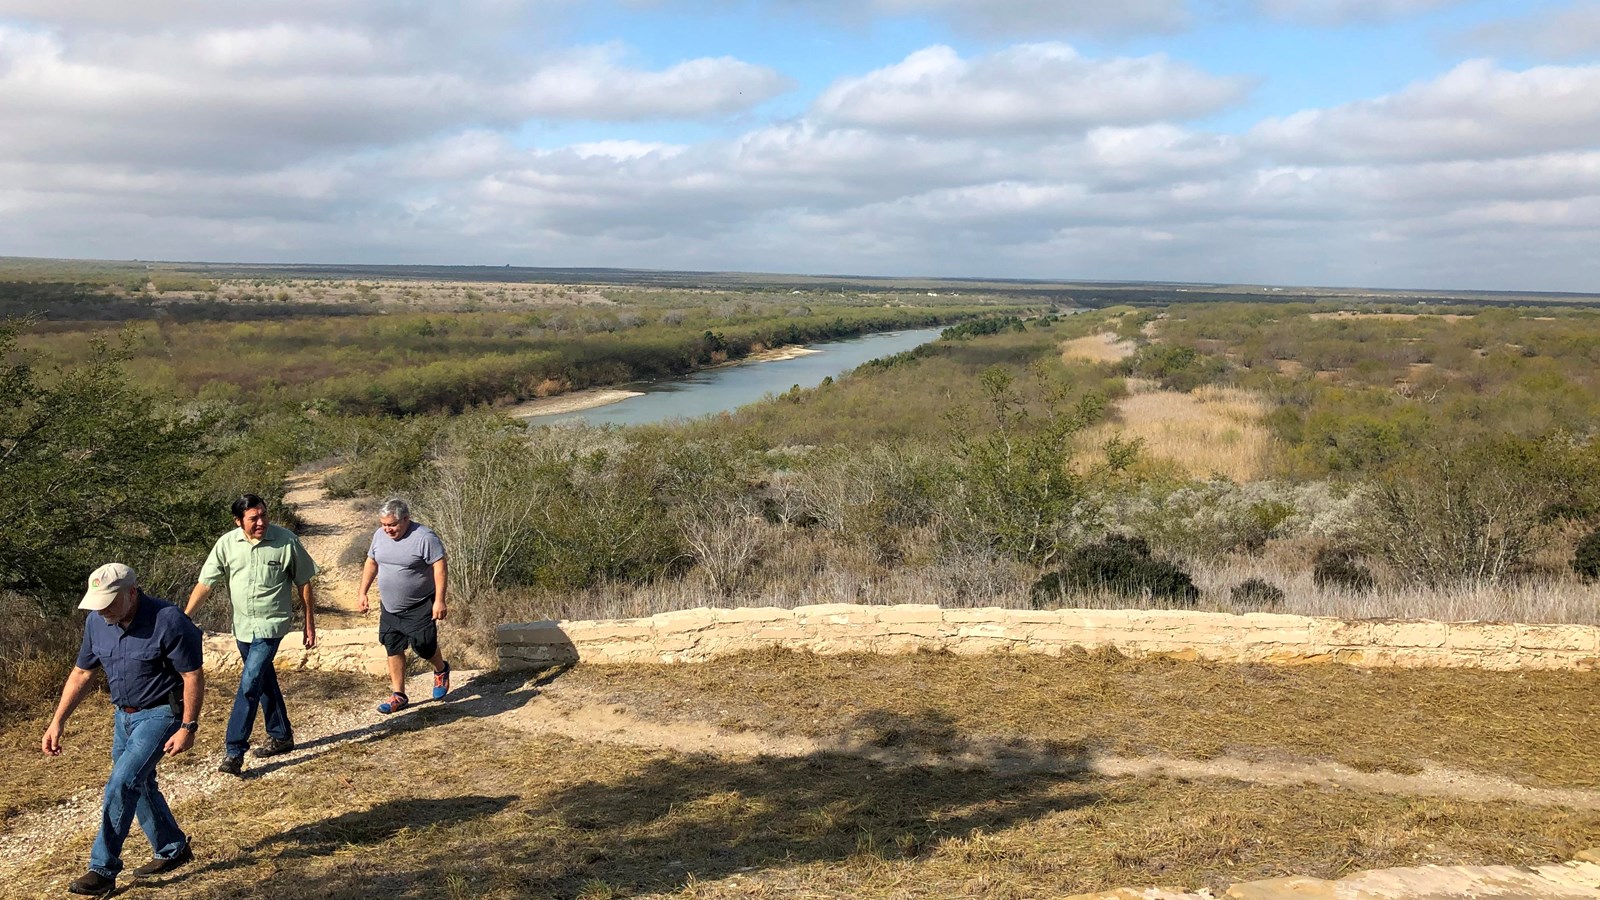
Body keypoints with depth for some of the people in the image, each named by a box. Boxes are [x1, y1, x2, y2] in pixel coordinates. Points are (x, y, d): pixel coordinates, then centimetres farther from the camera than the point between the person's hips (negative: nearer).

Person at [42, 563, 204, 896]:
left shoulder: (168, 621, -24)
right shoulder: (97, 622, -4)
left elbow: (193, 676, -19)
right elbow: (81, 673, 8)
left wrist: (188, 728, -20)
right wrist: (57, 721, 4)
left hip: (160, 714, -8)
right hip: (124, 715, 8)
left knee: (122, 784, -16)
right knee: (138, 784, 16)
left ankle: (103, 870, -6)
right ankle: (173, 849, 33)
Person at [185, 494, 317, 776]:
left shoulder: (286, 541, -12)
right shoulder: (227, 544, -5)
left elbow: (303, 583, -4)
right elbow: (205, 583, -1)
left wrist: (310, 624, -1)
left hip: (271, 625, -5)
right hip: (242, 626, 5)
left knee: (249, 684, -14)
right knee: (265, 681, 18)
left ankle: (234, 752, -9)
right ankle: (281, 737, 35)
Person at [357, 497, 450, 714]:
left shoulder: (424, 537, -19)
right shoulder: (379, 535, 1)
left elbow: (440, 568, -20)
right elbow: (371, 563, 14)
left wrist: (439, 600, -24)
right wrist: (363, 593, 10)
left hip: (419, 608, -6)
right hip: (390, 607, 6)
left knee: (424, 646, 0)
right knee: (393, 649, 7)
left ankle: (441, 671, 32)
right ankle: (398, 696, 17)